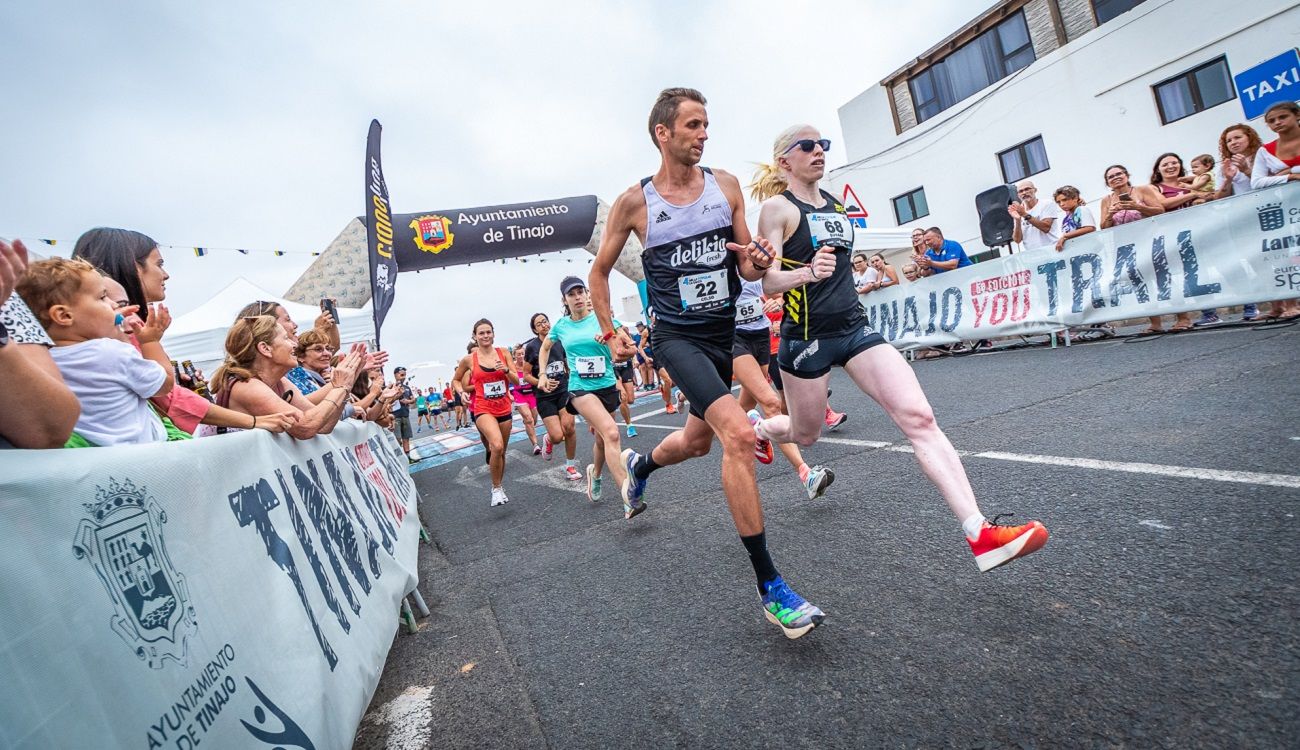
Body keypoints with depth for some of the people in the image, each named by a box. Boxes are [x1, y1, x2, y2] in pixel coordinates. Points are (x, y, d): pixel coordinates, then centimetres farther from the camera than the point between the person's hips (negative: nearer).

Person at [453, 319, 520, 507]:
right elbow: (456, 381, 14)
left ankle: (499, 488, 36)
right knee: (497, 446, -27)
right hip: (483, 409, -3)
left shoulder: (503, 353, 1)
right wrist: (464, 391, -4)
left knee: (501, 451, 15)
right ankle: (496, 489, -7)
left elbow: (517, 381, 0)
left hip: (504, 408, 4)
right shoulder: (469, 359, -3)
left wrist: (506, 370, -17)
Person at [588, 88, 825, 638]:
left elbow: (747, 265, 8)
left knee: (697, 441, 20)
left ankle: (640, 464, 56)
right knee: (739, 434, -25)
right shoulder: (634, 202, -6)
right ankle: (769, 587, -13)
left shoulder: (726, 186, 3)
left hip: (725, 333, 5)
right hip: (678, 338, -5)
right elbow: (600, 270, 7)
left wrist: (758, 262, -15)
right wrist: (609, 332, 0)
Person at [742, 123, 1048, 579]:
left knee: (919, 418, -11)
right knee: (805, 435, 12)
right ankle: (756, 430, 48)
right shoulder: (776, 207, -7)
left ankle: (980, 533, -13)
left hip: (855, 328, 6)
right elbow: (768, 282, -19)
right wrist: (806, 273, -35)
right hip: (806, 337, -5)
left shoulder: (834, 202, 14)